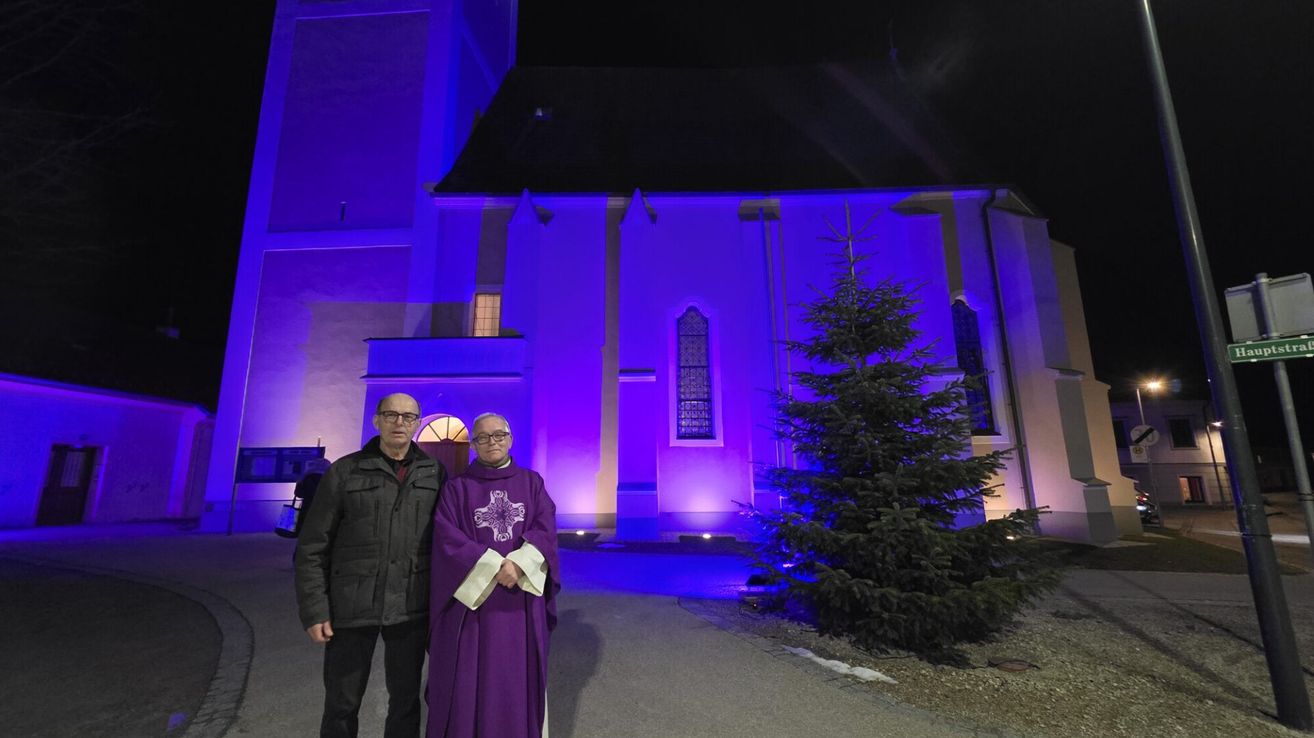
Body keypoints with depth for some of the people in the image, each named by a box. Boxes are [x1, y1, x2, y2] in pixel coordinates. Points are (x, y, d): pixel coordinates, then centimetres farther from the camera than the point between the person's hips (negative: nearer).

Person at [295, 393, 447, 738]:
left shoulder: (435, 473, 1)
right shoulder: (345, 471, -1)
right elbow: (313, 546, 0)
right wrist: (314, 609, -5)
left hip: (411, 608, 1)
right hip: (352, 606, -1)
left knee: (406, 700, 14)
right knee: (341, 704, 12)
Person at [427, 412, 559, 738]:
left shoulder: (532, 483, 6)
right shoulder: (456, 489, 1)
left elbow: (546, 528, -5)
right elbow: (447, 538, -10)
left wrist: (519, 565, -20)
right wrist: (496, 568, -19)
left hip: (520, 599, 2)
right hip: (472, 596, -1)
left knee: (518, 677, 10)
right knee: (469, 679, 5)